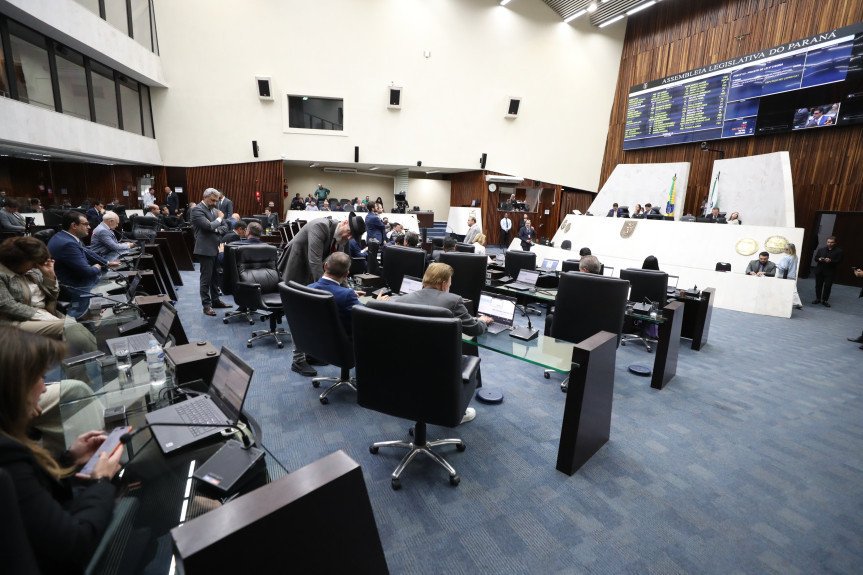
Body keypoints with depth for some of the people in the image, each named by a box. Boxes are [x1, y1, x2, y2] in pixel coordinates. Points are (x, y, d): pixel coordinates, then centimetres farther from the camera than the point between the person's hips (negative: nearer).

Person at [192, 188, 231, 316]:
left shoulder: (214, 210, 14)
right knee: (206, 278, -2)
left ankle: (215, 300, 25)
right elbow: (209, 226, -22)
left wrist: (216, 230, -10)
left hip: (216, 249, 7)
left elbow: (225, 228, 10)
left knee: (215, 277, 14)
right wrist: (219, 218, -7)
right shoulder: (197, 210, -9)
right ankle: (206, 305, 5)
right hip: (206, 249, -7)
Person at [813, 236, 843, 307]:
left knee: (827, 286, -2)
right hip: (819, 270, 2)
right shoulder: (821, 249, 7)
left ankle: (824, 300, 6)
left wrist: (831, 261, -23)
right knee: (818, 285, 7)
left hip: (830, 272, -2)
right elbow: (815, 258, 9)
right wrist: (819, 259, -13)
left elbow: (838, 261, -5)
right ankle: (818, 299, 18)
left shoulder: (838, 251, 1)